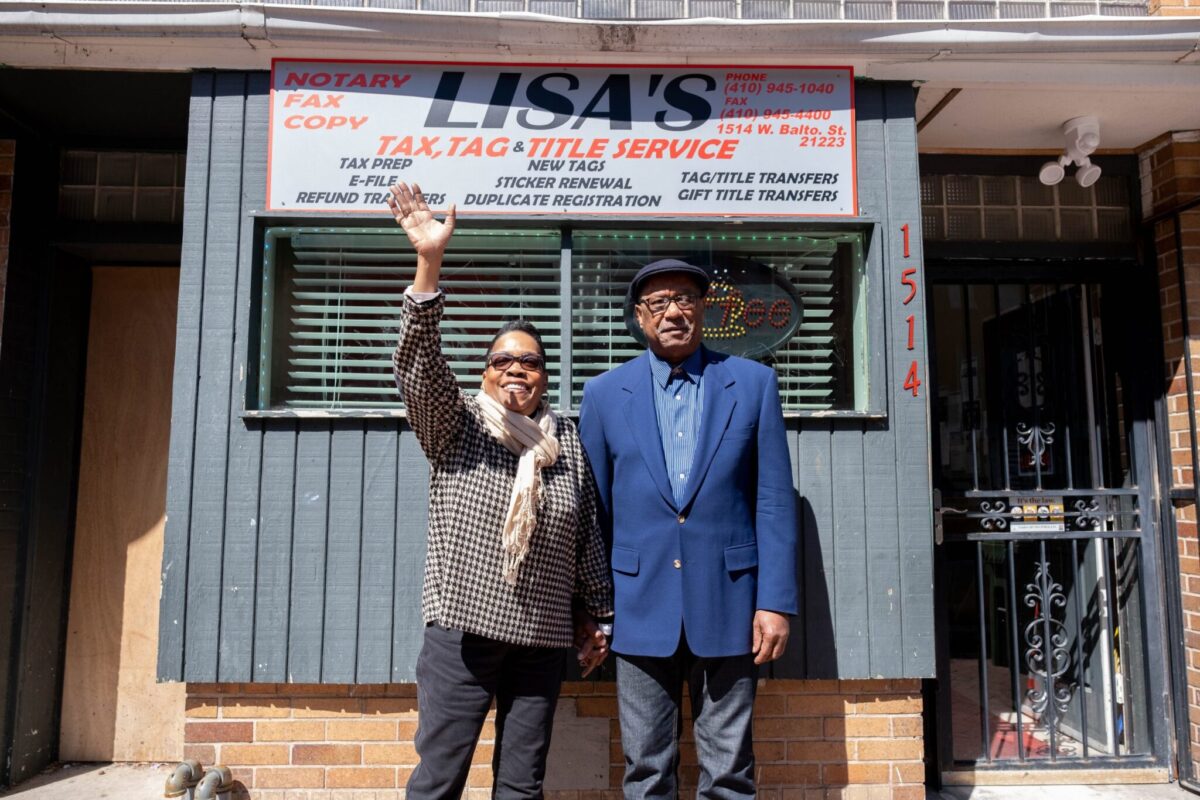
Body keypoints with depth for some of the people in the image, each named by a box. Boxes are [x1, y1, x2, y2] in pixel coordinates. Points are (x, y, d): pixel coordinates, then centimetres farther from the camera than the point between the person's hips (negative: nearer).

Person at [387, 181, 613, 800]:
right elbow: (418, 364, -17)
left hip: (542, 643, 3)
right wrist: (429, 262, -29)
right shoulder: (454, 425, 1)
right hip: (461, 633, -2)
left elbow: (588, 540, 12)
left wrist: (598, 618, 12)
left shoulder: (570, 444, 8)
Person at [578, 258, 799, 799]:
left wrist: (776, 601, -4)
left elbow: (774, 502, 1)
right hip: (641, 606, 1)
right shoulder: (604, 394, 4)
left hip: (727, 603, 0)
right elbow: (593, 509, 7)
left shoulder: (753, 384, 2)